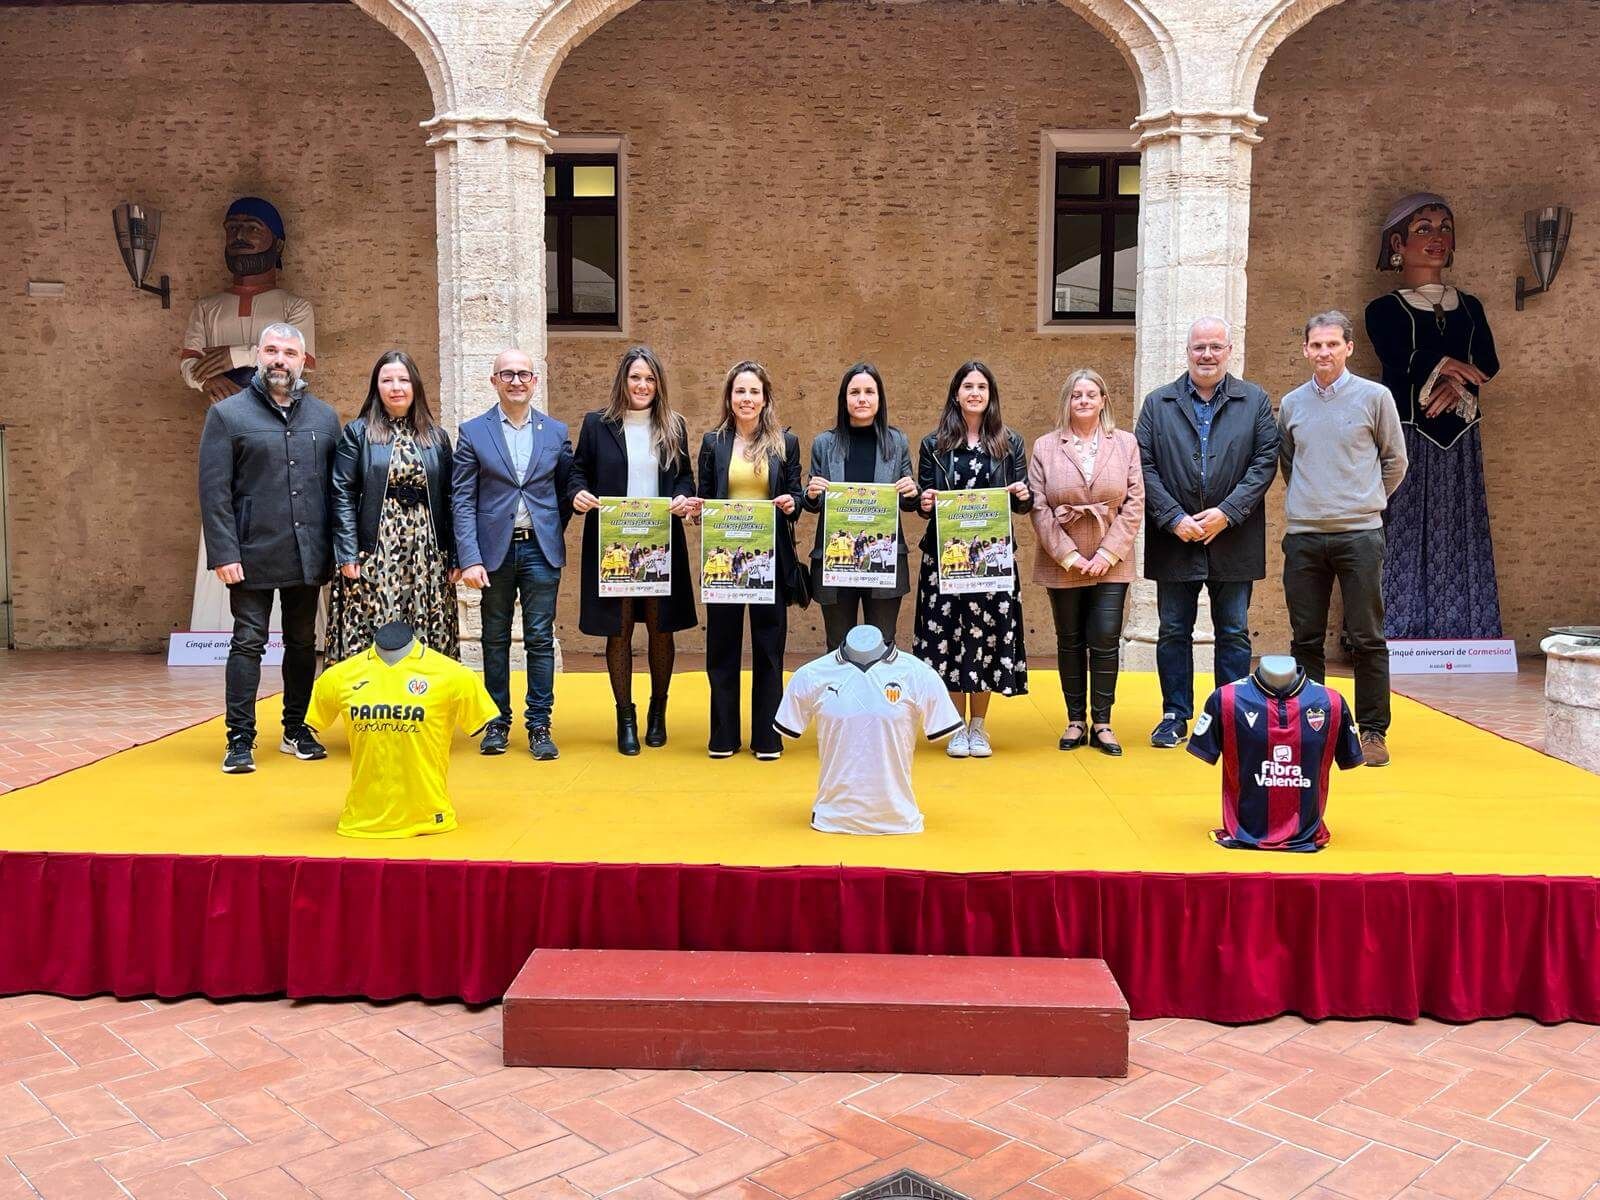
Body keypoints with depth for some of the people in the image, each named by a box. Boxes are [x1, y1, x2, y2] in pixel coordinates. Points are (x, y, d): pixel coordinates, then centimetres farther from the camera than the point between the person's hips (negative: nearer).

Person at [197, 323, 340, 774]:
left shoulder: (324, 416, 9)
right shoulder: (227, 414, -1)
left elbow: (337, 486, 9)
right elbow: (214, 491, -5)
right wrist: (224, 552, -12)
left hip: (309, 555, 4)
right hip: (253, 555, -3)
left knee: (303, 643, 12)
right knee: (248, 643, 0)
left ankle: (296, 729, 25)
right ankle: (240, 739, 6)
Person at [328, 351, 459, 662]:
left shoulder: (437, 436, 11)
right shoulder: (358, 432, 4)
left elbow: (448, 499, 9)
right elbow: (342, 496, -1)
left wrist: (454, 556, 3)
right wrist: (347, 554, -9)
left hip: (427, 552, 3)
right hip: (375, 552, -2)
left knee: (428, 637, 2)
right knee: (374, 639, -3)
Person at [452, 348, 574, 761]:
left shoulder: (556, 432, 6)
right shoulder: (472, 432, 1)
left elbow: (566, 489, 14)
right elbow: (462, 500, -3)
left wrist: (551, 532, 6)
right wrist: (470, 558, -11)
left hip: (541, 550, 1)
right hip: (493, 549, -1)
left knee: (540, 639, 2)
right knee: (495, 640, 8)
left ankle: (539, 725, 9)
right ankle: (497, 723, 18)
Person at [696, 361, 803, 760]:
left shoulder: (786, 442, 6)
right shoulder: (713, 442, 8)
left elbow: (795, 498, 6)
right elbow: (704, 499, 9)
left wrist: (791, 504, -16)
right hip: (724, 557, 1)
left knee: (768, 648, 4)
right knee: (722, 647, 5)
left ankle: (767, 737, 13)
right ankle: (723, 737, 15)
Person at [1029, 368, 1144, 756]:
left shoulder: (1125, 444, 4)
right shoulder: (1045, 448, 2)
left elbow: (1134, 504, 0)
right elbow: (1039, 508, -2)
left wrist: (1108, 554, -8)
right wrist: (1069, 556, -9)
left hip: (1111, 563, 0)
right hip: (1062, 564, 0)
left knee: (1106, 642, -3)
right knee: (1070, 643, 8)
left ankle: (1101, 724, 6)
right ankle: (1075, 721, 17)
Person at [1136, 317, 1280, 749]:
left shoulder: (1255, 401, 5)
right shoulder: (1158, 403, 6)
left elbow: (1265, 462, -2)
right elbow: (1144, 466, -1)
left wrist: (1226, 512, -12)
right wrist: (1174, 519, -11)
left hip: (1233, 542, 0)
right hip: (1174, 539, 1)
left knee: (1234, 634, 6)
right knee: (1173, 631, 7)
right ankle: (1175, 716, 17)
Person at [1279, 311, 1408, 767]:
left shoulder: (1374, 396, 1)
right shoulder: (1291, 404, 9)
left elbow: (1395, 461, 9)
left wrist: (1365, 502, 11)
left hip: (1359, 533, -2)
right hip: (1302, 536, 3)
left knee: (1368, 639, 0)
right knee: (1307, 639, 7)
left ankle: (1373, 730, 8)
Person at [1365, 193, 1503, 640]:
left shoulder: (1469, 307, 15)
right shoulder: (1384, 310, 3)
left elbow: (1488, 364, 1)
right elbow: (1400, 363, -14)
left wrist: (1456, 382, -16)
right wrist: (1446, 365, -5)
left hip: (1460, 444, 4)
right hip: (1406, 440, -4)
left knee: (1460, 542, 3)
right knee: (1403, 541, -5)